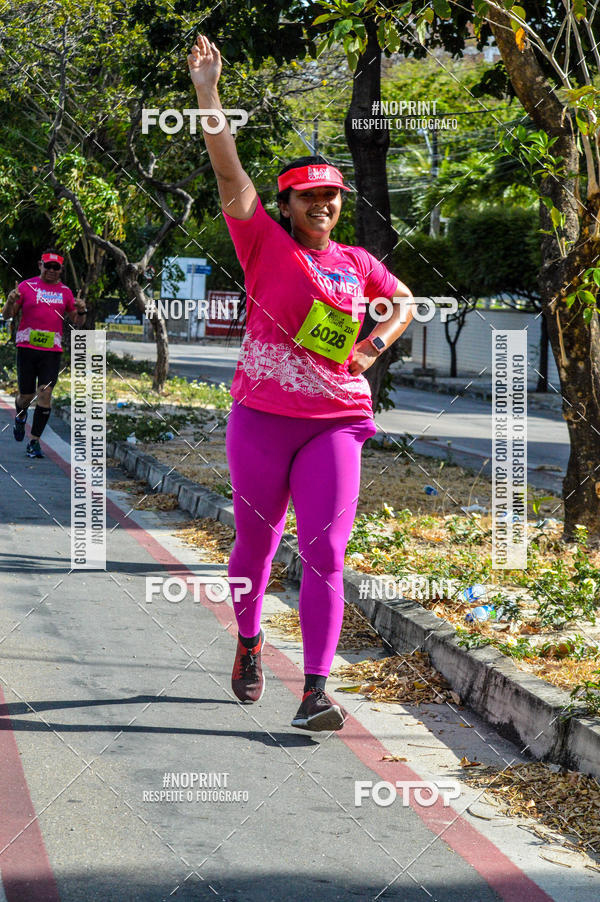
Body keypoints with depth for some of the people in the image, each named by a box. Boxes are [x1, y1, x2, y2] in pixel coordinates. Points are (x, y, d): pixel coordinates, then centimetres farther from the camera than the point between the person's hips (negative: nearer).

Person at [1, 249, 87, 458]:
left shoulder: (65, 292, 11)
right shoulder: (27, 286, 3)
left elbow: (77, 322, 19)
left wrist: (81, 312, -3)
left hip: (52, 349, 1)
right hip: (27, 347, -1)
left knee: (45, 393, -9)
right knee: (26, 395, 3)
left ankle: (35, 441, -2)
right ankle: (20, 415, 40)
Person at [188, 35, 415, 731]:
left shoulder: (356, 263, 11)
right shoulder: (266, 245, 0)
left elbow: (404, 302, 29)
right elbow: (229, 174, -12)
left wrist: (374, 345, 10)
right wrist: (208, 92, -21)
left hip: (335, 419, 2)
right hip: (262, 417, -2)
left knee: (325, 553, -9)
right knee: (256, 543, 11)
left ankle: (315, 692, -11)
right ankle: (248, 641, 39)